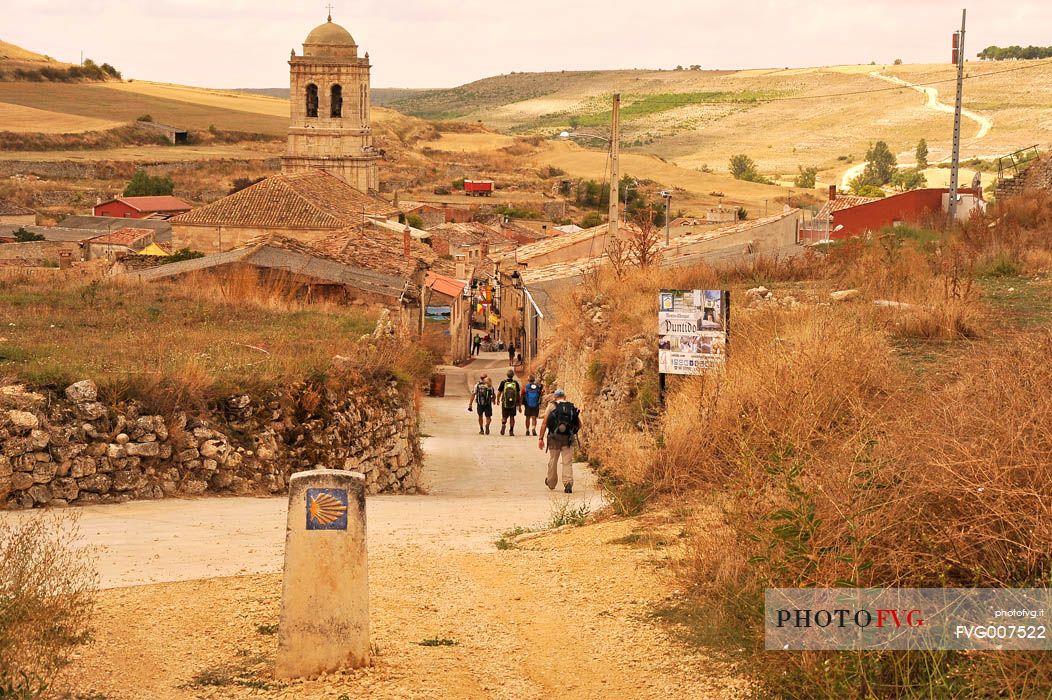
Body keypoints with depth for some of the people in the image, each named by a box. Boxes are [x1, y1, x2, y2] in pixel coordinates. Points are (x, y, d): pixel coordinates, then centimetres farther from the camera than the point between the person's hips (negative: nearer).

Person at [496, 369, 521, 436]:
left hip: (505, 403, -1)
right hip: (513, 403, 1)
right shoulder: (515, 383, -2)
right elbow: (518, 394, 1)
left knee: (504, 417, 9)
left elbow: (499, 393, -1)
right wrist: (518, 404, 10)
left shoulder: (503, 382, -5)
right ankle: (511, 431, 9)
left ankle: (503, 424, -20)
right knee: (512, 417, 12)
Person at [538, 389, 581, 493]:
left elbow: (544, 424, -5)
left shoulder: (551, 407, 0)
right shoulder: (573, 408, 7)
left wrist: (541, 438, -2)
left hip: (554, 438, -1)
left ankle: (551, 483, 30)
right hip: (568, 438, 1)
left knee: (553, 461, 15)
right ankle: (568, 483, -15)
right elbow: (579, 425, 10)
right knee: (567, 462, 1)